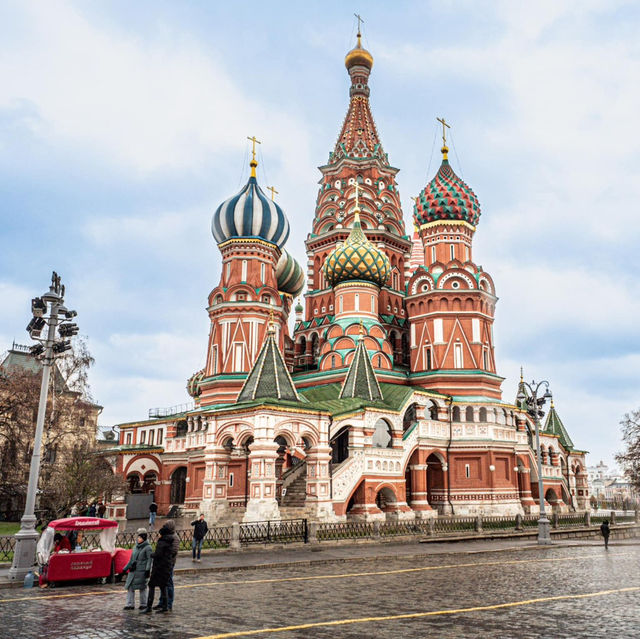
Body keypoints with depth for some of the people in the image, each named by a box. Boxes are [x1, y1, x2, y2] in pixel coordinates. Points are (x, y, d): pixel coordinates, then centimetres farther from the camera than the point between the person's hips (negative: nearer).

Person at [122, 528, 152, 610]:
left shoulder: (147, 547, -5)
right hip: (133, 571, 7)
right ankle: (130, 604, 11)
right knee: (130, 587, 3)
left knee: (142, 588, 0)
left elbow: (149, 559, -10)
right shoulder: (136, 547, 16)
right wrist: (125, 569, 21)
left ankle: (143, 604, 12)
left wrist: (148, 570, -19)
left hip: (141, 571, -7)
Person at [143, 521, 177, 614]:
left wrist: (151, 554, -2)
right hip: (168, 565, 8)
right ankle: (165, 606, 15)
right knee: (163, 586, 14)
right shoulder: (171, 541, 8)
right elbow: (174, 553, 15)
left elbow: (157, 554, -21)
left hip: (160, 566, -8)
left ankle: (149, 607, -1)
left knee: (152, 585, -1)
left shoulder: (162, 541, -18)